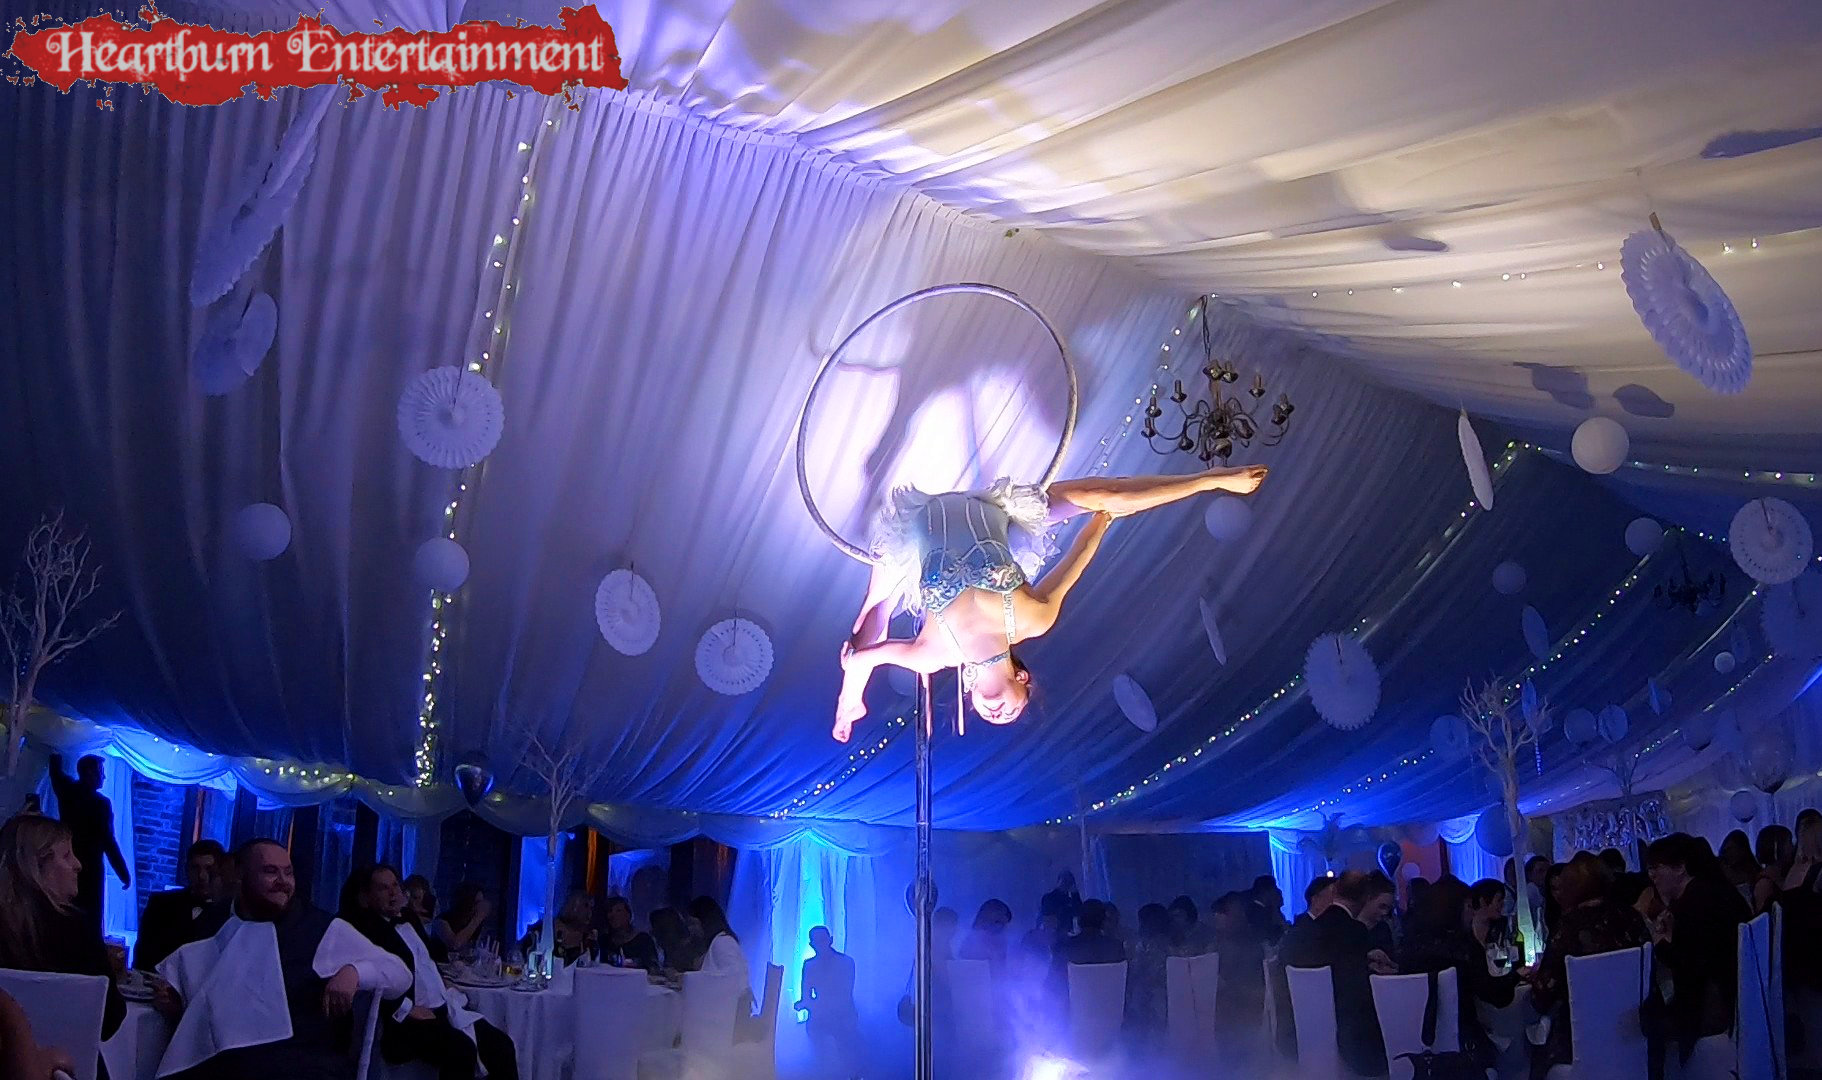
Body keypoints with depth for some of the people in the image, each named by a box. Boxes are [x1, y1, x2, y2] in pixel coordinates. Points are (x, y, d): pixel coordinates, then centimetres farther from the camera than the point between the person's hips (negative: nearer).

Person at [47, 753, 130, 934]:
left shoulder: (67, 791, 3)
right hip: (89, 869, -6)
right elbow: (108, 843, -17)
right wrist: (124, 875, -12)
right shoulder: (100, 802, -14)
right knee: (90, 920, -5)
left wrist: (55, 756, 48)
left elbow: (55, 771, 27)